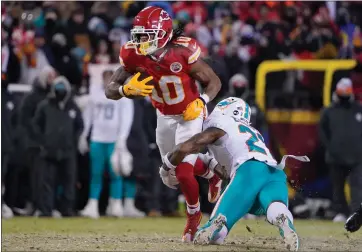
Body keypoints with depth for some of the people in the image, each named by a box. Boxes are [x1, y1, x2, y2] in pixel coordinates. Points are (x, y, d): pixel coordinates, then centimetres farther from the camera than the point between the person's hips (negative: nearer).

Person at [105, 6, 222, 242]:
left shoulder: (182, 53, -30)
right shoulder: (134, 56, -20)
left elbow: (214, 82, -18)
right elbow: (110, 90, -15)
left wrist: (201, 102, -35)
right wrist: (127, 89, -36)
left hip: (190, 115, -5)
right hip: (164, 117, 5)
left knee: (183, 171, -15)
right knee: (170, 174, 16)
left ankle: (194, 215, 16)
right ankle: (211, 173, 48)